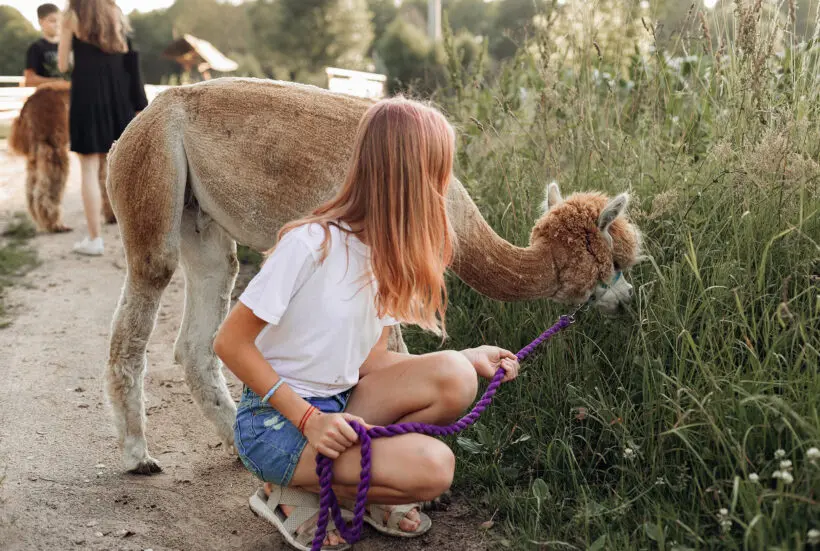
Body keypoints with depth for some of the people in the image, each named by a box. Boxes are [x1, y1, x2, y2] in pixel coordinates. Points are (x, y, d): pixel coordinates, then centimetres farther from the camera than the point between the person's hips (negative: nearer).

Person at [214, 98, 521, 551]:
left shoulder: (393, 254, 1)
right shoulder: (311, 243, -21)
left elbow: (369, 360, 1)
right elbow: (230, 343, -17)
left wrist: (467, 358, -5)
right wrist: (309, 419, -23)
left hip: (337, 409, 7)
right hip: (274, 422, -7)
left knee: (453, 378, -15)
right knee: (433, 468, -22)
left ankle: (354, 479, 2)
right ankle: (291, 493, -2)